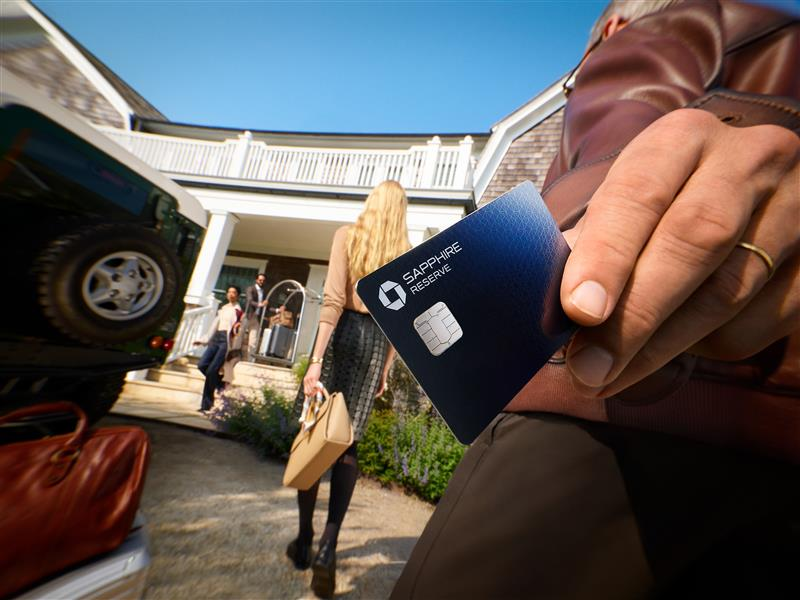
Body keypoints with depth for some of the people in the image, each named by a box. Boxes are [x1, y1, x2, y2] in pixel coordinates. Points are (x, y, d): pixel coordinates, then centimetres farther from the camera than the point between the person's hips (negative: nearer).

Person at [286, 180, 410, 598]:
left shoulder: (348, 234, 2)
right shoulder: (407, 254, 10)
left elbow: (333, 300, -11)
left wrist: (316, 359, -13)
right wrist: (385, 367, 14)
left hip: (344, 332, -2)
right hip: (377, 340, 3)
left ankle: (304, 540, 23)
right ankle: (329, 541, 2)